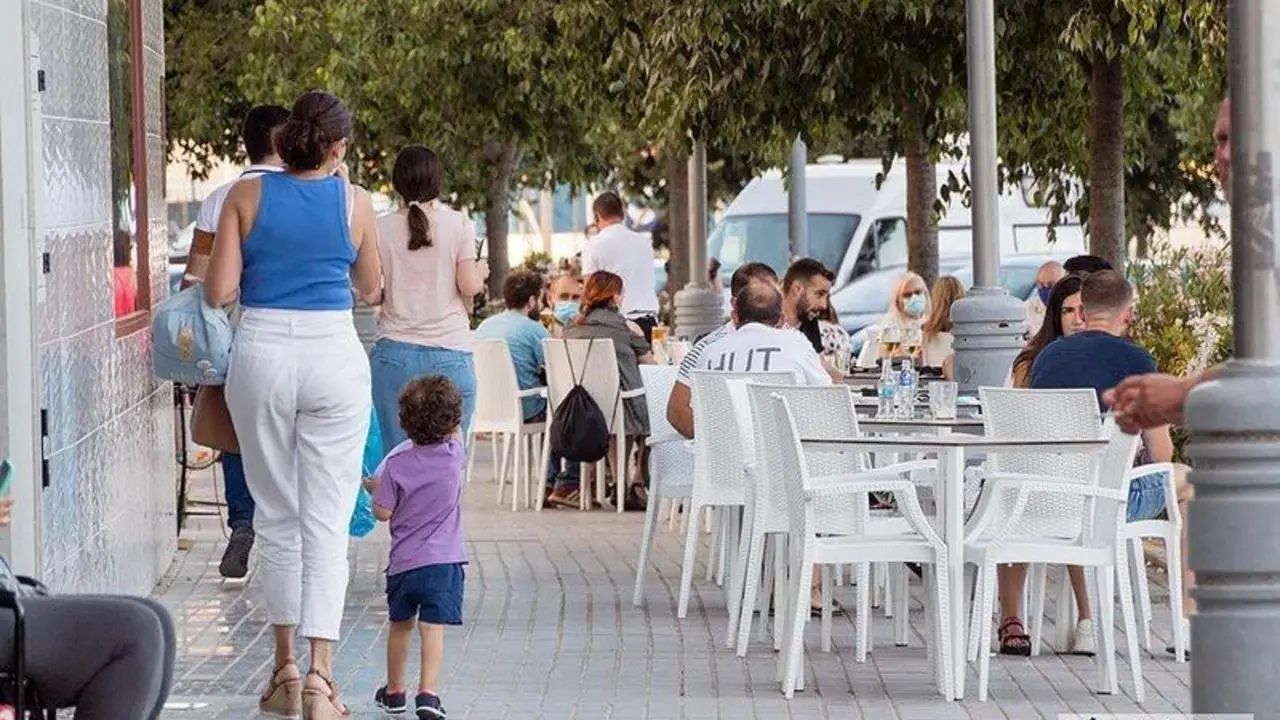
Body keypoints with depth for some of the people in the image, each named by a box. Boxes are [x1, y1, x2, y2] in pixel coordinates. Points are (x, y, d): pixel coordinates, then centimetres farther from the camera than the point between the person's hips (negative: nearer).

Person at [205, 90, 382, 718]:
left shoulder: (247, 196, -2)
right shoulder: (354, 202, -1)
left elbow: (218, 293, -2)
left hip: (261, 355, 1)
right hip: (333, 357, -1)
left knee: (278, 518, 14)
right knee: (327, 523, 0)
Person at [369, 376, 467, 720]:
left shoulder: (396, 463, -7)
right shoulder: (454, 456, -5)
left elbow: (383, 512, -3)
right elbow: (456, 435, 20)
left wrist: (377, 487, 11)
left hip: (404, 562, 1)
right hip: (444, 561, -1)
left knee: (400, 625, 19)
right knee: (433, 628, -7)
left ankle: (394, 691, 32)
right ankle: (428, 692, -21)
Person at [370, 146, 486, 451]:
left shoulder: (382, 229, 2)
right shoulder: (459, 225, 0)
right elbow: (469, 286, -5)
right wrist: (480, 274, 16)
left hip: (394, 353, 1)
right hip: (449, 353, -1)